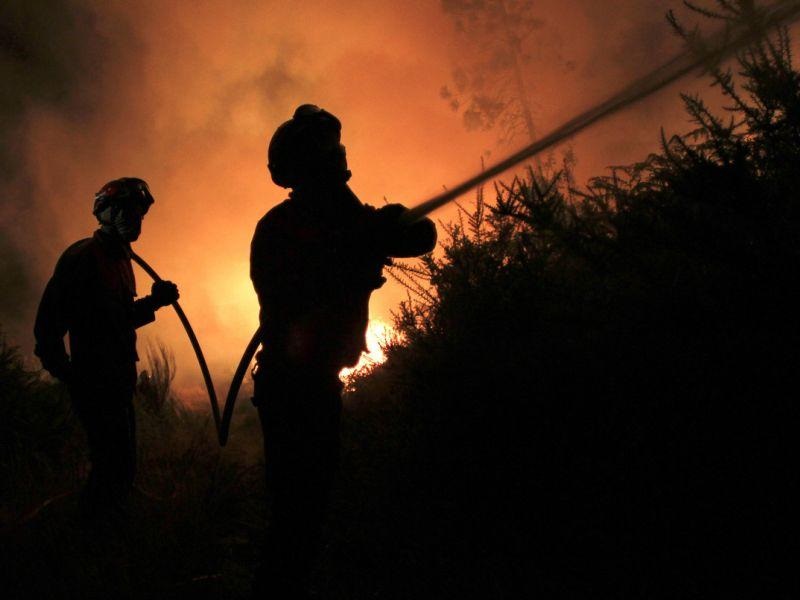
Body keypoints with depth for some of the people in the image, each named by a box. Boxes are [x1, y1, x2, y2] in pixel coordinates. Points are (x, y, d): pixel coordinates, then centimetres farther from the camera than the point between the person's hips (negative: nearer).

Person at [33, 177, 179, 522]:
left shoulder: (120, 259, 15)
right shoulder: (82, 257, -14)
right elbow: (48, 322, -17)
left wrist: (153, 301, 6)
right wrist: (66, 373, -16)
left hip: (119, 377, 9)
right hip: (95, 380, -9)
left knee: (120, 463, 16)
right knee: (114, 464, -8)